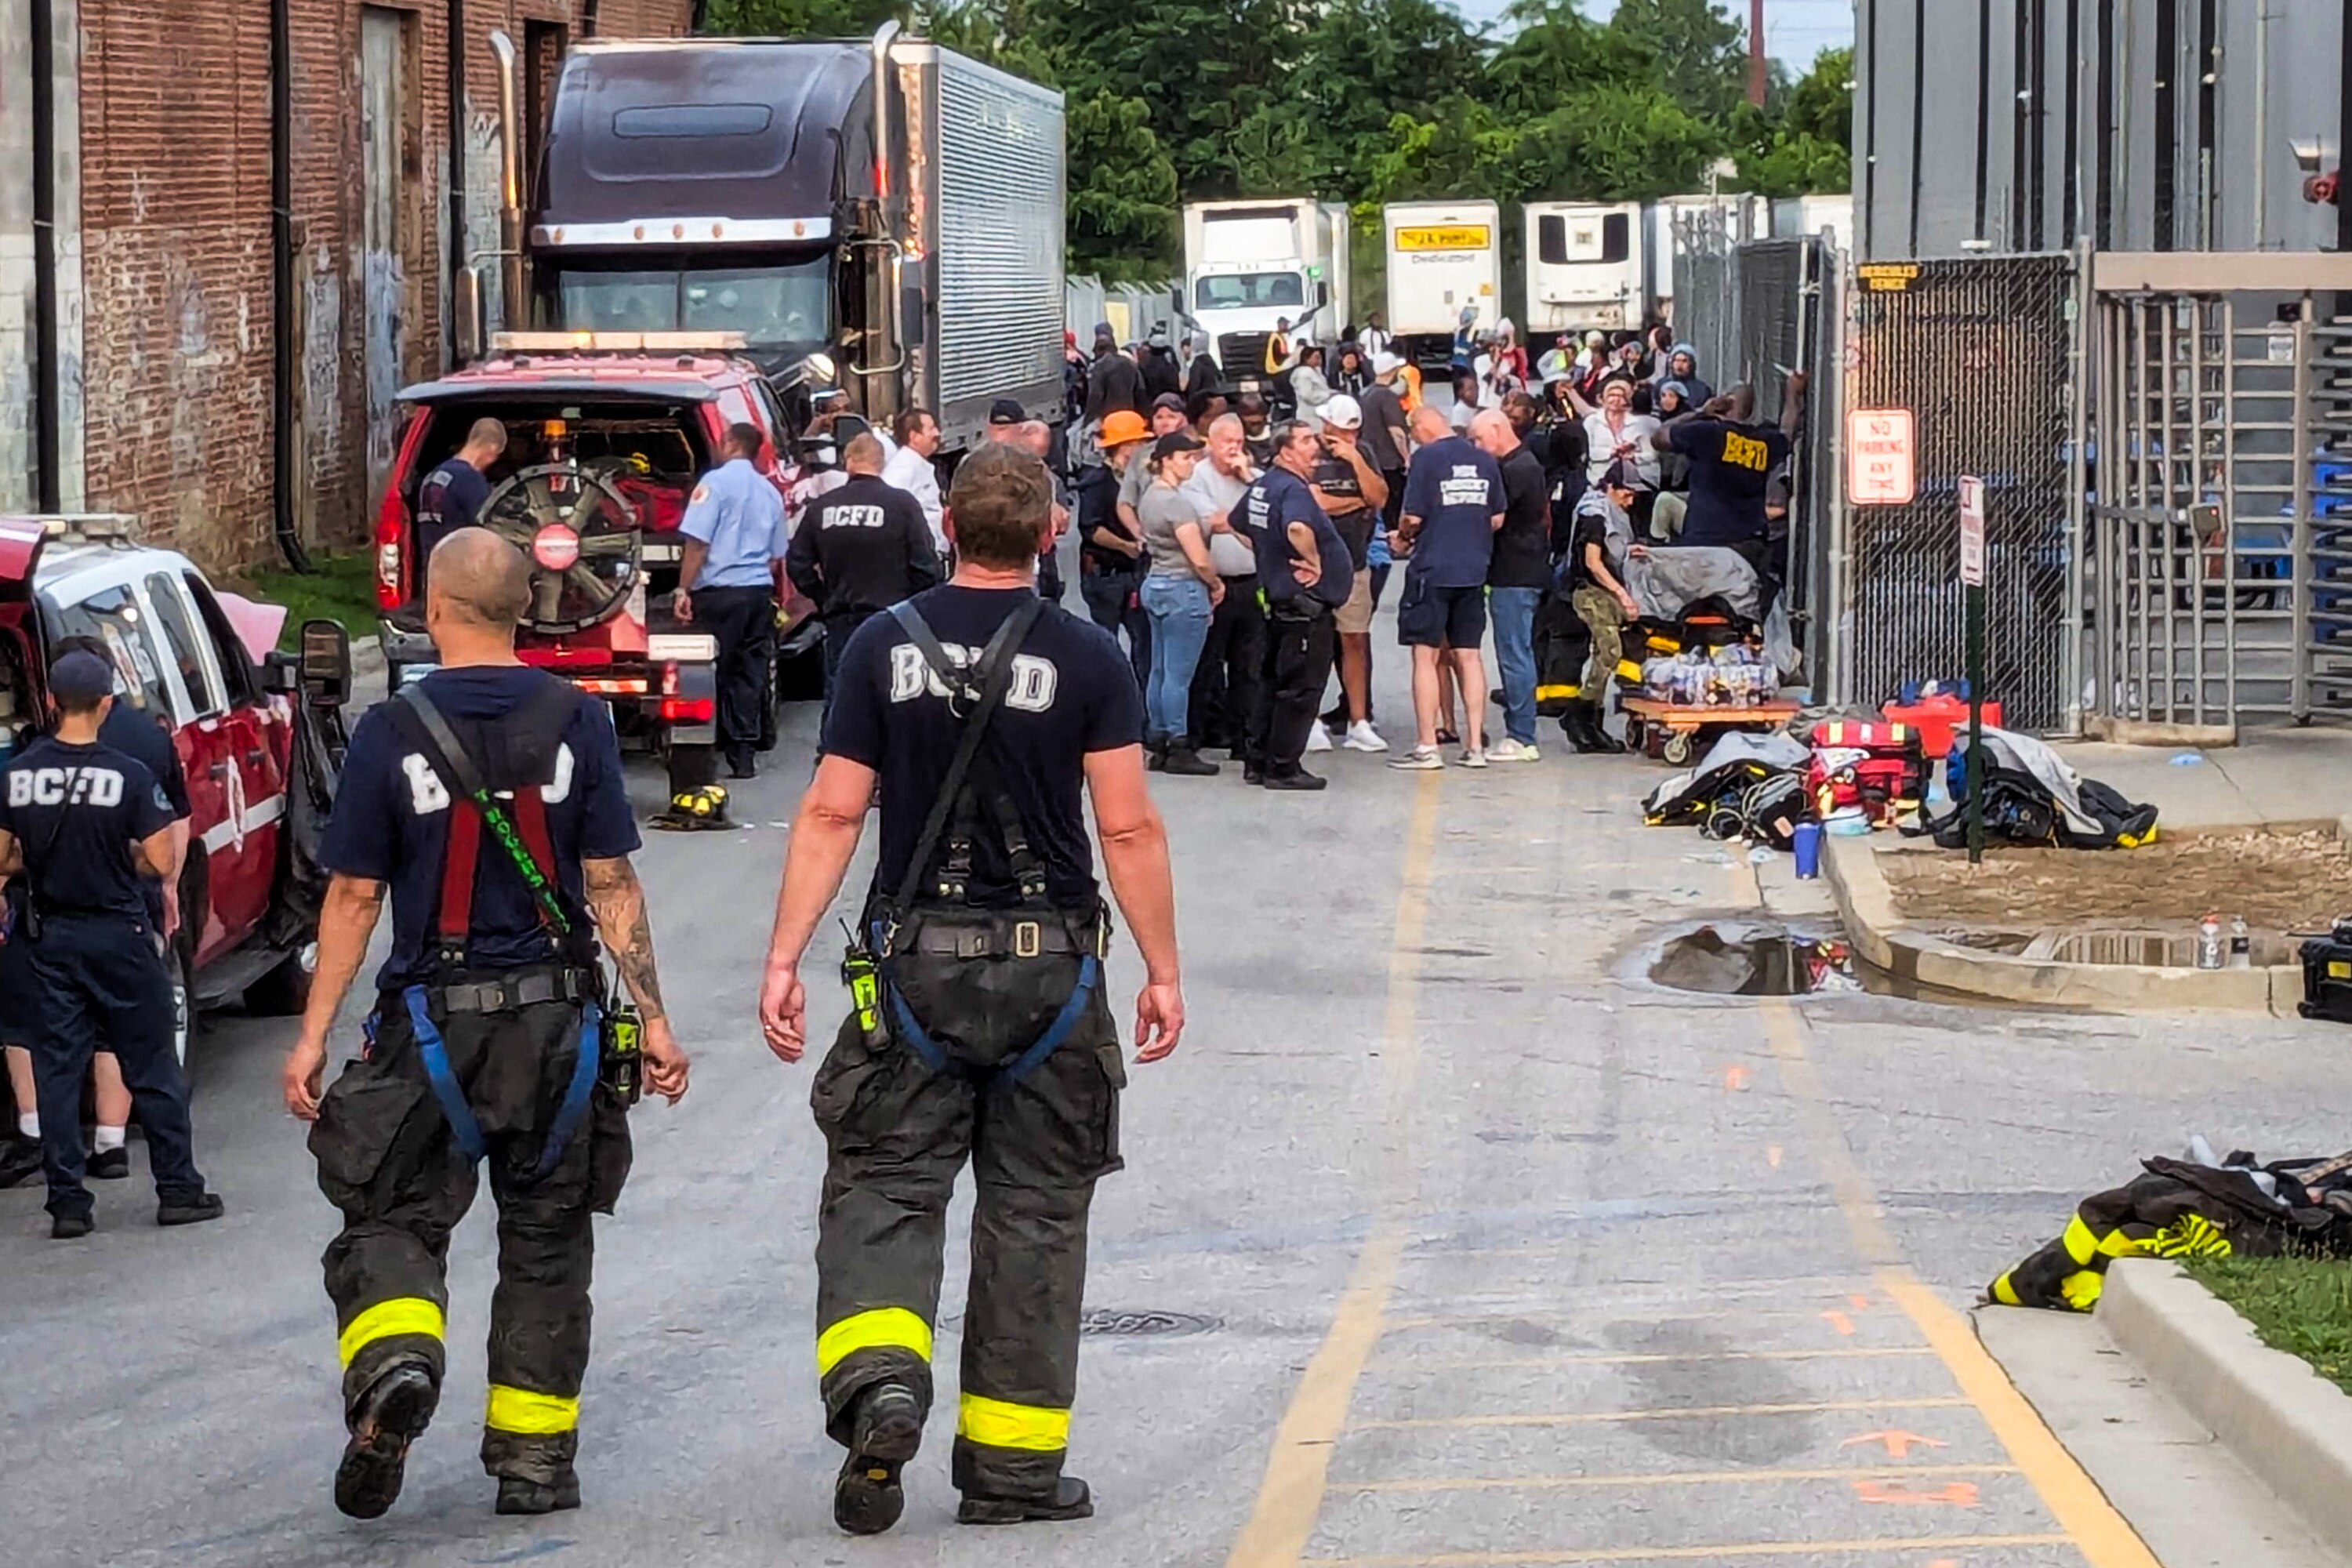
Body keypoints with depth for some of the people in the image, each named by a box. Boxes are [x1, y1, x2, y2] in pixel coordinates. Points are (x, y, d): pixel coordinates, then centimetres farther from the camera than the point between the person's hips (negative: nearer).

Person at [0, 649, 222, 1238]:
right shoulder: (128, 775, -13)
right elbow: (159, 860, -12)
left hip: (47, 938, 2)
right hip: (118, 935, -2)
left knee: (56, 1069, 7)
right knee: (151, 1068, 8)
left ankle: (68, 1202, 6)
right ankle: (178, 1190, 13)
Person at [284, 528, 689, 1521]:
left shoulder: (391, 734, -5)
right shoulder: (576, 724, -2)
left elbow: (353, 896, -4)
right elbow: (611, 884, -2)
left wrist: (312, 1034, 1)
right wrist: (652, 1018, 4)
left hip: (432, 1020, -2)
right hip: (556, 1022, 2)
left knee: (394, 1220, 7)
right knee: (545, 1237, 13)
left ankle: (393, 1361, -23)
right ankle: (534, 1457, 14)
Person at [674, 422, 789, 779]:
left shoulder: (716, 482, -7)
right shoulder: (770, 493, 13)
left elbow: (698, 542, -13)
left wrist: (683, 590, -11)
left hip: (720, 590, -6)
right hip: (760, 590, 6)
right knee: (750, 670, 8)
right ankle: (744, 754, 6)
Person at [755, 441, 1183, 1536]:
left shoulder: (884, 646, -1)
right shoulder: (1086, 661, -5)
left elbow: (832, 813, -3)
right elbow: (1129, 828, -7)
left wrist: (784, 959, 0)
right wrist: (1163, 971, 2)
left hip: (916, 963, 0)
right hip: (1049, 966, 0)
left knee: (883, 1188, 7)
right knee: (1033, 1212, 8)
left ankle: (876, 1386, -20)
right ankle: (1013, 1467, 12)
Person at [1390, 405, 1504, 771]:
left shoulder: (1427, 459, -10)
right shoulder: (1485, 462, 7)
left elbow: (1414, 517, -13)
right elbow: (1497, 519, 11)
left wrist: (1404, 536, 8)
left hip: (1432, 569, -5)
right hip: (1474, 571, 5)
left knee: (1426, 656, 0)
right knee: (1468, 656, 10)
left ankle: (1426, 747, -3)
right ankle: (1475, 745, 9)